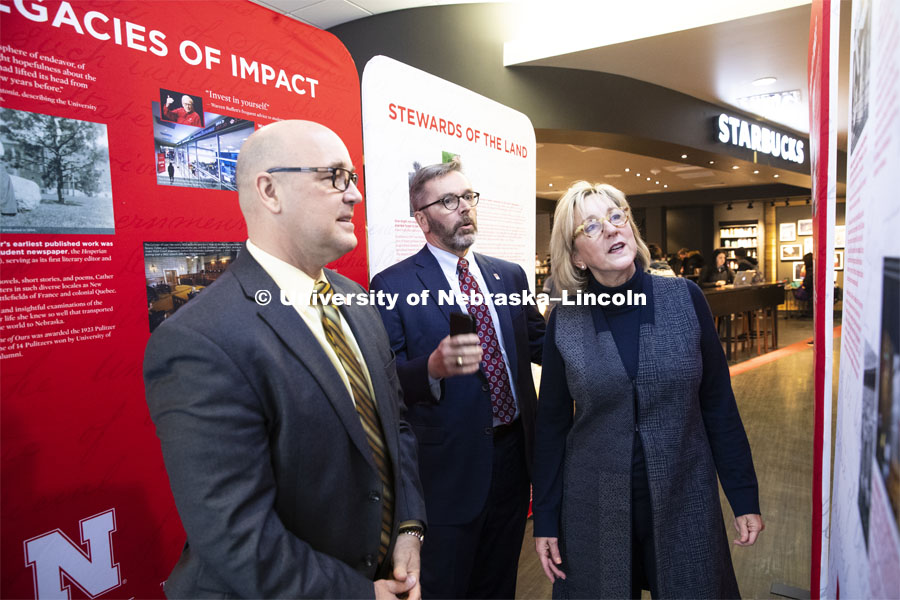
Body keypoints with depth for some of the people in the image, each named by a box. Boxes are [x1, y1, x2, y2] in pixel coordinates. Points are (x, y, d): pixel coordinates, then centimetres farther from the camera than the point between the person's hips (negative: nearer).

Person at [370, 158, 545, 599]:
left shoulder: (510, 275, 6)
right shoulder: (393, 285, -12)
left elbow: (538, 344, 10)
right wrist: (433, 367, -36)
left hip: (513, 455, 6)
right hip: (450, 466, -5)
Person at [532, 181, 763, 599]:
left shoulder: (685, 298, -6)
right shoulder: (564, 323, -8)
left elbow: (718, 404, -1)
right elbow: (552, 426, -1)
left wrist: (745, 499, 0)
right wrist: (545, 521, 1)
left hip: (684, 501, 1)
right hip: (595, 510, 0)